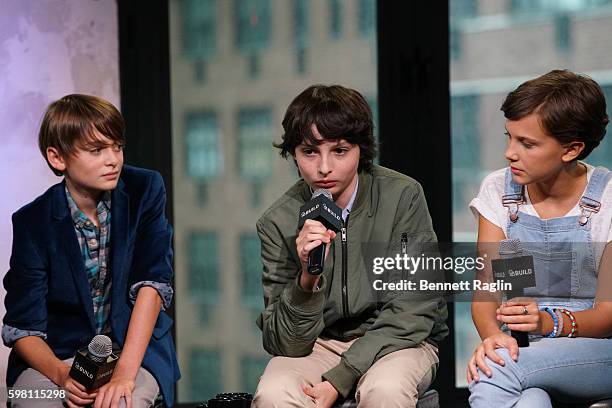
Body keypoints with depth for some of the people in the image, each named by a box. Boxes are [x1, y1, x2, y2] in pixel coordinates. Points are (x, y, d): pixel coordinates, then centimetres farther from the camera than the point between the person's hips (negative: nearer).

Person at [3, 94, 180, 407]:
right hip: (57, 353, 0)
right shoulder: (33, 222, -6)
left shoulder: (145, 190, -5)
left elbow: (153, 282, -13)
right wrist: (61, 374, -28)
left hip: (134, 346, 0)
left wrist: (125, 373, -24)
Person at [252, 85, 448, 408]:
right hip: (320, 344, 1)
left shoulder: (403, 196, -12)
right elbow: (286, 344, -10)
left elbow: (415, 308, -11)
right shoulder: (278, 223, -9)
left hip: (396, 341, -1)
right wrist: (307, 280, -30)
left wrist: (338, 379, -18)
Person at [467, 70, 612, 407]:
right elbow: (485, 293, -1)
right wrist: (493, 337, -25)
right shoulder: (498, 189, 5)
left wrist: (551, 323, -28)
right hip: (521, 348, 2)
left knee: (494, 371, -34)